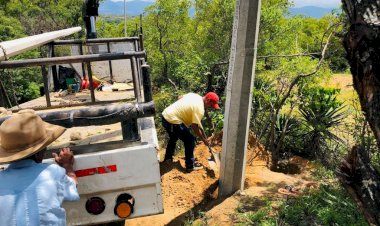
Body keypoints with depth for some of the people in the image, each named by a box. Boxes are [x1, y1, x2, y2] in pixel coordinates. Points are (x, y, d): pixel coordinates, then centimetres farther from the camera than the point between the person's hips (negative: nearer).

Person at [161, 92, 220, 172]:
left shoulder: (194, 95, 9)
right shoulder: (199, 108, -17)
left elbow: (180, 97, 23)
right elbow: (195, 127, -15)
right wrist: (204, 140, -4)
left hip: (165, 115, 10)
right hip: (172, 121, -10)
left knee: (173, 138, 31)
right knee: (190, 140, 1)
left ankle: (168, 158, 47)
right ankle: (190, 166, 12)